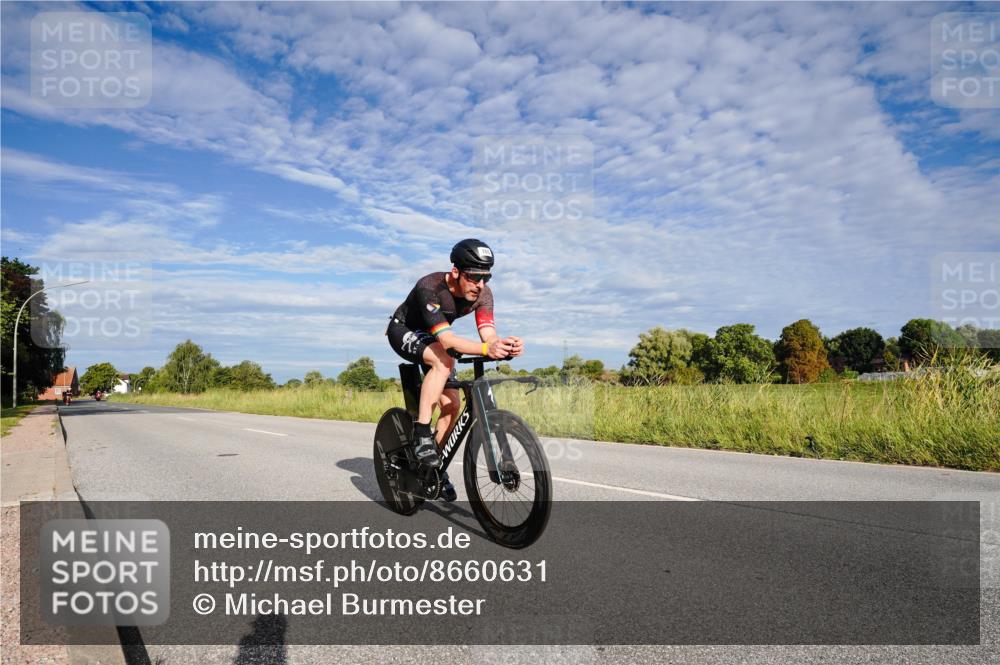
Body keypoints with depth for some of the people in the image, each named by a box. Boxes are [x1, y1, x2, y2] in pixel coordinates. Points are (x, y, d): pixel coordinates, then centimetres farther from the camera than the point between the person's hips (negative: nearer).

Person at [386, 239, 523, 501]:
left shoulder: (483, 294, -20)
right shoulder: (429, 287, -37)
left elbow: (488, 335, -31)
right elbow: (446, 338, -46)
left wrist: (505, 344, -55)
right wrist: (486, 349, -62)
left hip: (430, 339, 6)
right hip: (403, 331, -6)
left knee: (452, 404, -4)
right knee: (444, 361, -36)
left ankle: (435, 465, 15)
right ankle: (421, 434, -30)